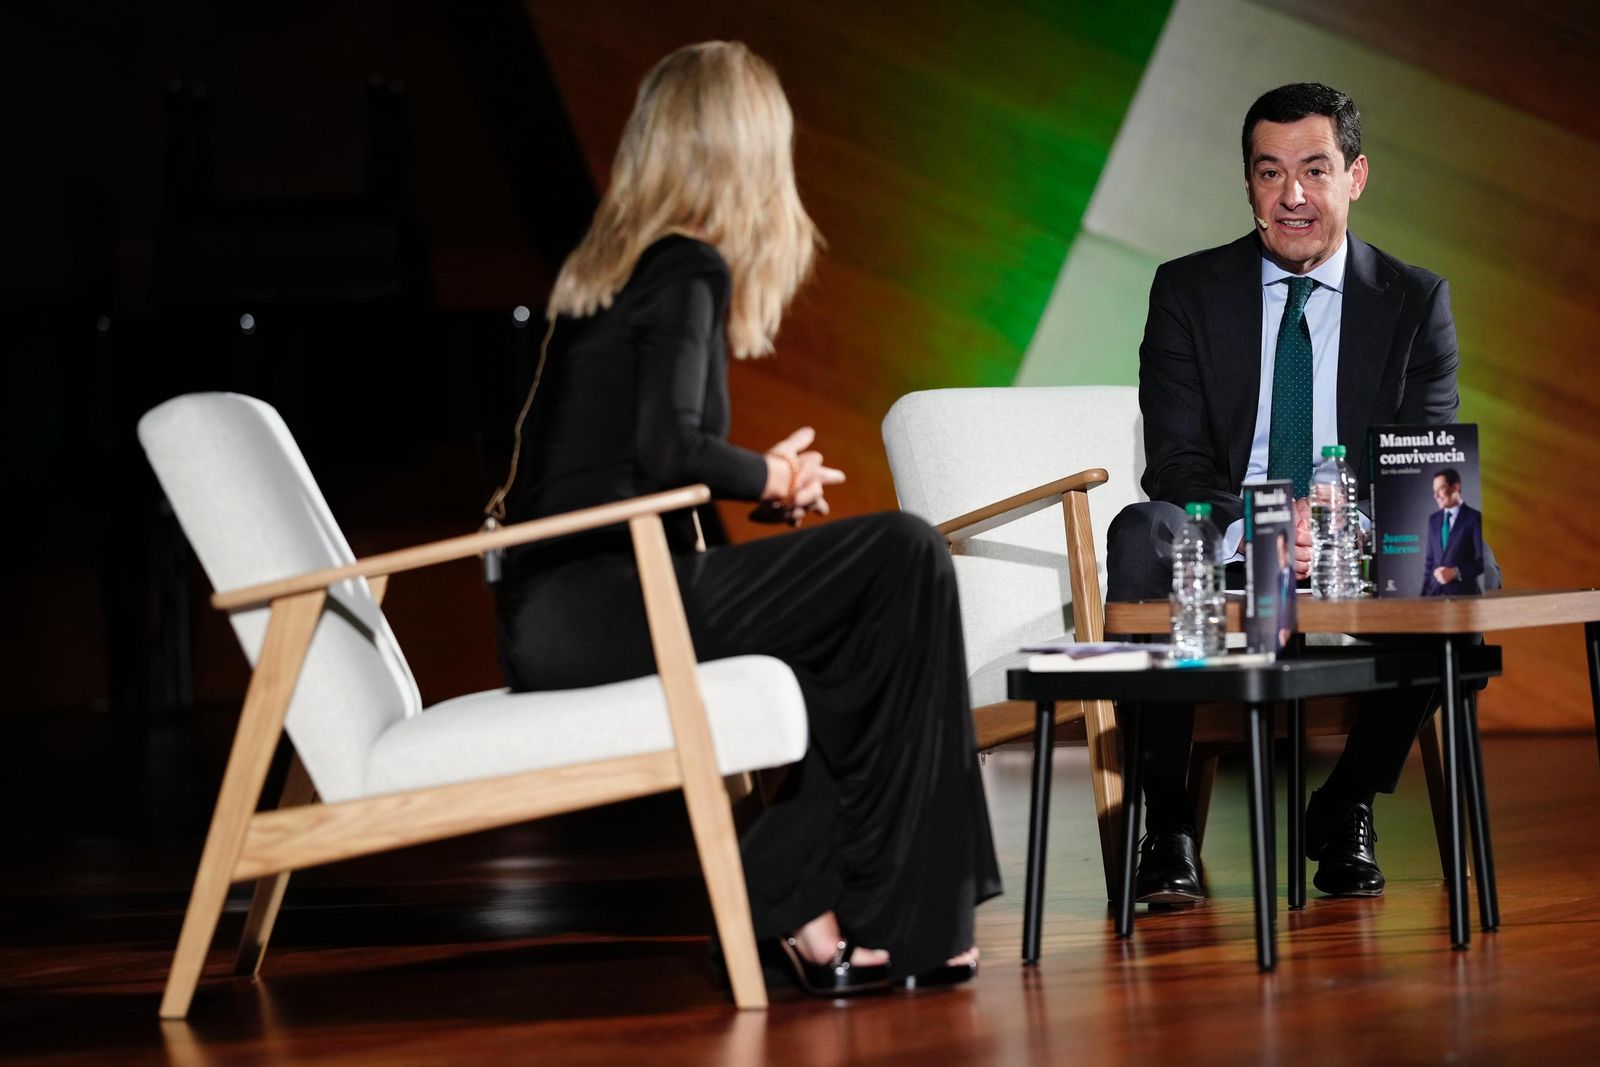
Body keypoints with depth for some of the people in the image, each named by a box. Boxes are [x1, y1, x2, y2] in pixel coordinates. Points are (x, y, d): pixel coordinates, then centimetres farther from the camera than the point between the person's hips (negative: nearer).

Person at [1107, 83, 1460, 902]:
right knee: (1142, 533, -33)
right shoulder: (1187, 291, 5)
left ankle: (1346, 805, -10)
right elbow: (1175, 463, -4)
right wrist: (1250, 533, -26)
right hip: (1223, 560, 0)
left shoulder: (1416, 301, 7)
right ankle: (1164, 820, -23)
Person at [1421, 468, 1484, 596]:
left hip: (1462, 593, -5)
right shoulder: (1433, 519, 16)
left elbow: (1483, 561, -6)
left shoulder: (1474, 518, -3)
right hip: (1434, 592, 5)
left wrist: (1456, 573, -16)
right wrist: (1424, 594, 10)